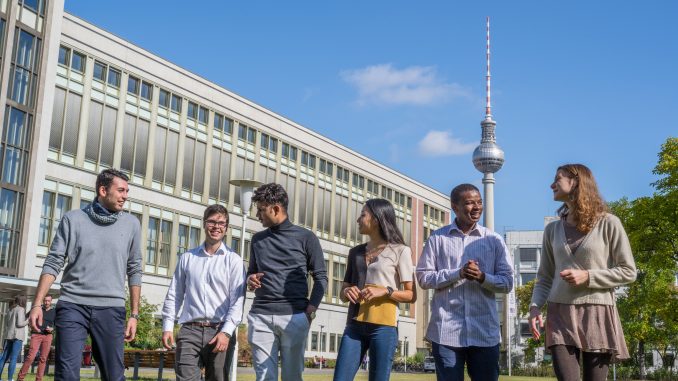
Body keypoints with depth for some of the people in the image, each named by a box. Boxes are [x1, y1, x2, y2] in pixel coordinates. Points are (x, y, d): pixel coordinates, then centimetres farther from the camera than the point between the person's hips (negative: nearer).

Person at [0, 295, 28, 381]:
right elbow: (19, 323, -13)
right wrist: (28, 320, 1)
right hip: (17, 336, -7)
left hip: (8, 336, 7)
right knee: (13, 358, -7)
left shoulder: (10, 310, 17)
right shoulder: (21, 309, -5)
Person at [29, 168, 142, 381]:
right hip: (73, 306, -1)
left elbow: (134, 271, 11)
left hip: (111, 309, 1)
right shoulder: (73, 219, 4)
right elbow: (53, 263, 4)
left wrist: (134, 315, 8)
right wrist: (38, 304, -5)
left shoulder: (131, 224, 8)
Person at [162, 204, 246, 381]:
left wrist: (226, 332, -12)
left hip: (220, 332, -1)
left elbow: (237, 300, -2)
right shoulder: (187, 258, 13)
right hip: (190, 330, 1)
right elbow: (174, 295, 16)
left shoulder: (233, 260, 4)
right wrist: (167, 326, 7)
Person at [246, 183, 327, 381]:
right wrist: (250, 280, 1)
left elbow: (321, 277, 4)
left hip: (295, 316, -3)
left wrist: (311, 308, -9)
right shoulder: (258, 239, 16)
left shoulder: (306, 237, 5)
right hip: (260, 316, 3)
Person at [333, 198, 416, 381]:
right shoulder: (355, 252, 17)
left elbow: (411, 295, 0)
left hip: (383, 326, -5)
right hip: (354, 325, 5)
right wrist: (346, 292, -4)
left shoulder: (400, 250, 2)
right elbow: (343, 293, 20)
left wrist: (385, 291, -16)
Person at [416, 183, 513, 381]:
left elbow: (507, 282, 5)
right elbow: (424, 277, -1)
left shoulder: (494, 240, 7)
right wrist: (458, 274, -14)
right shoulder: (437, 238, 4)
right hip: (446, 331, -1)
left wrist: (483, 277, -14)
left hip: (484, 332, 1)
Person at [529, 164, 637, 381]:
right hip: (560, 314, 3)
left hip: (597, 314, -2)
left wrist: (588, 277, -12)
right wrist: (535, 306, -4)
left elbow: (628, 272, 0)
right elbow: (545, 276, 14)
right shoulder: (553, 229, 12)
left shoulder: (608, 223, 0)